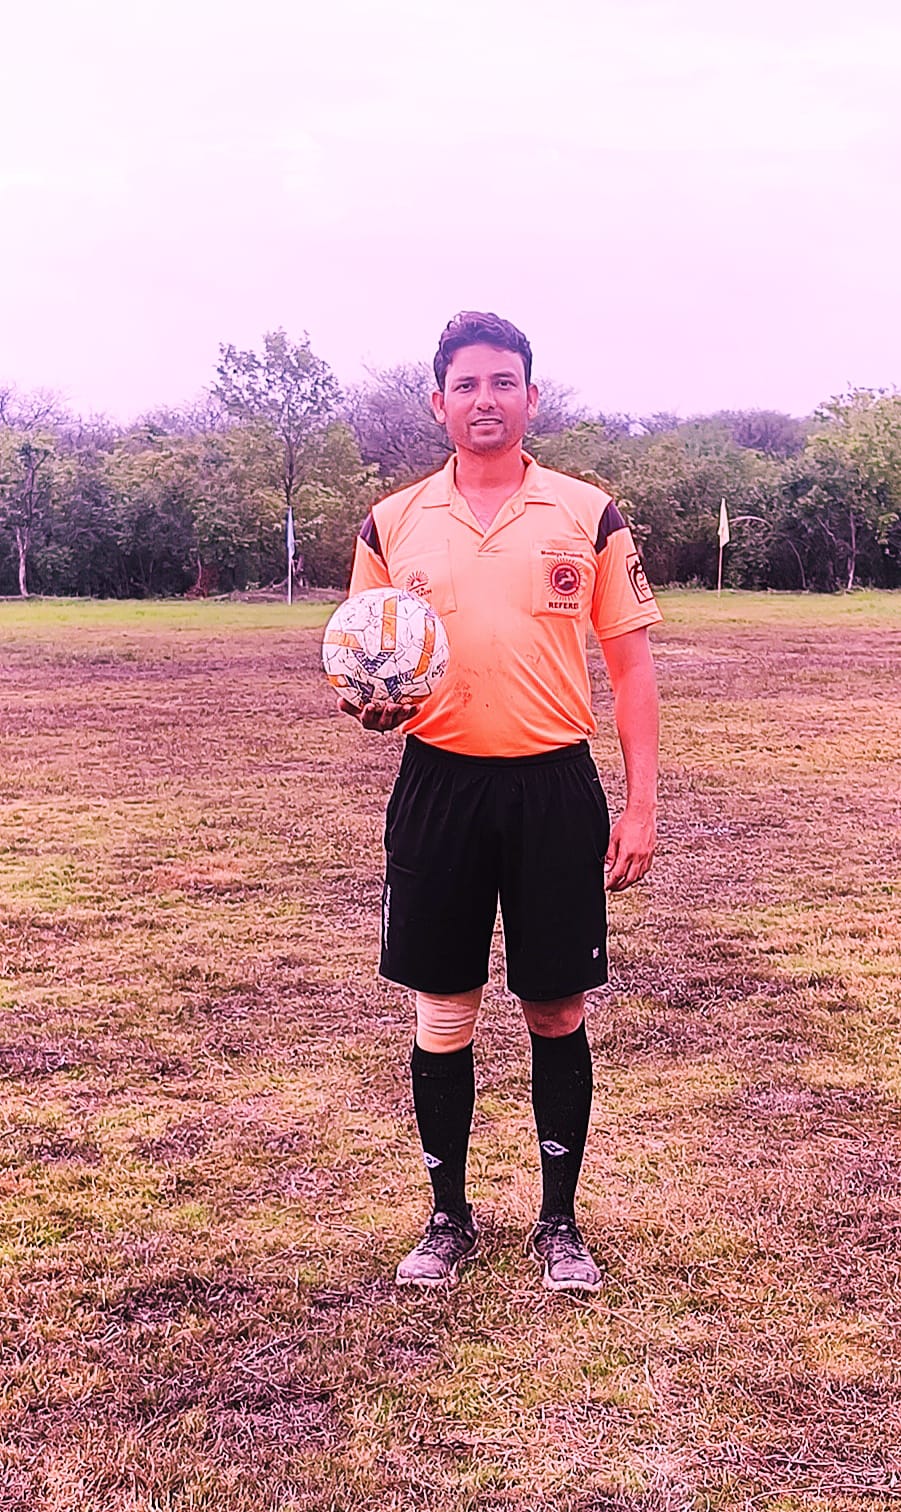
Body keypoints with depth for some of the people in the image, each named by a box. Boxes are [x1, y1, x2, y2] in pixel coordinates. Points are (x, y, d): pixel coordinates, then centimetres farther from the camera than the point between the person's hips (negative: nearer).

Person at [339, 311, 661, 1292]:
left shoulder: (588, 515, 2)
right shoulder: (392, 524, 5)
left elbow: (631, 667, 3)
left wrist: (641, 806, -3)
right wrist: (370, 705, -12)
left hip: (555, 787, -1)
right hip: (438, 786, 1)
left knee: (557, 1014, 7)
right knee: (442, 1018, 8)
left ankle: (558, 1221, 25)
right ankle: (448, 1218, 26)